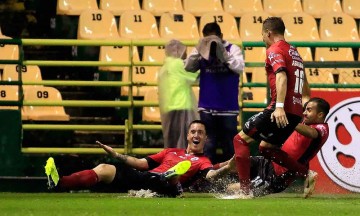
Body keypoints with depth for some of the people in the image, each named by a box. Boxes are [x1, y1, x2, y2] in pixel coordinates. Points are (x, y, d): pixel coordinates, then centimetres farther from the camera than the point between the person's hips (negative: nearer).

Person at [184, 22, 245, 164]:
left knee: (229, 145, 5)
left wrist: (224, 55, -25)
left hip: (228, 108, -2)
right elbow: (188, 67, -3)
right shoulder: (201, 51, 6)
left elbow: (239, 68, -14)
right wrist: (198, 51, -16)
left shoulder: (233, 49, -2)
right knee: (209, 145, 3)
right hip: (207, 108, 2)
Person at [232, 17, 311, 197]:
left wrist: (279, 106, -31)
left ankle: (245, 189, -13)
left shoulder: (274, 50, -5)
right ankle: (306, 174, 11)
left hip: (281, 111, -9)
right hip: (296, 112, 9)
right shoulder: (294, 52, 23)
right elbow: (305, 87, 32)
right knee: (266, 147, 22)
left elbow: (281, 76, -22)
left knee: (241, 139, -3)